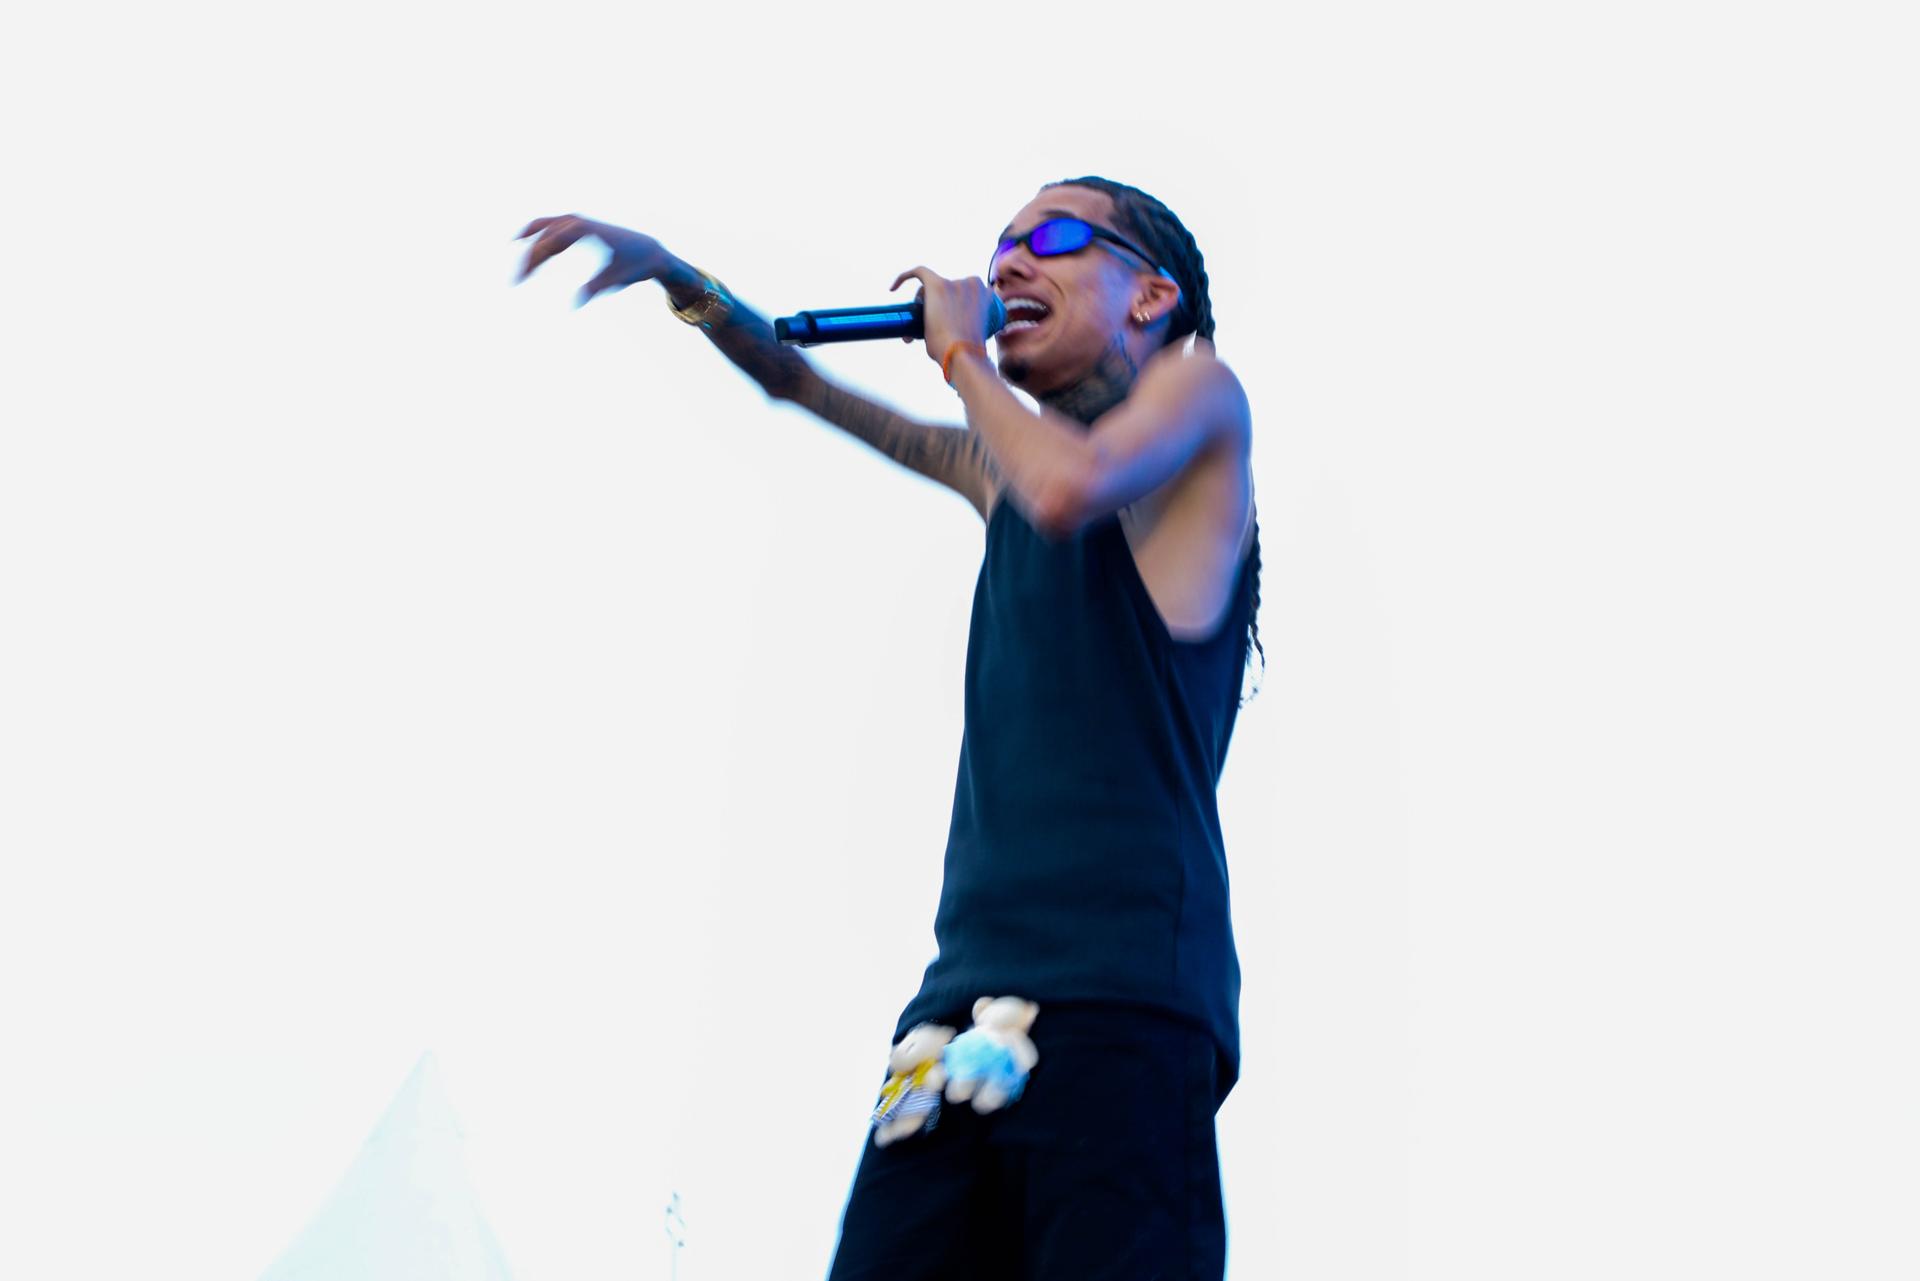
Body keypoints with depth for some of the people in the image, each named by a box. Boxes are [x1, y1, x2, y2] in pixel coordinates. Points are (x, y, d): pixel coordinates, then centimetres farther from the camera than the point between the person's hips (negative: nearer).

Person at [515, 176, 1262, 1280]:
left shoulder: (1196, 388, 8)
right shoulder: (1002, 467, 28)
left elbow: (1067, 491, -13)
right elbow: (801, 386, 38)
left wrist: (962, 354, 5)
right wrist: (673, 276, 24)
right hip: (967, 996, 7)